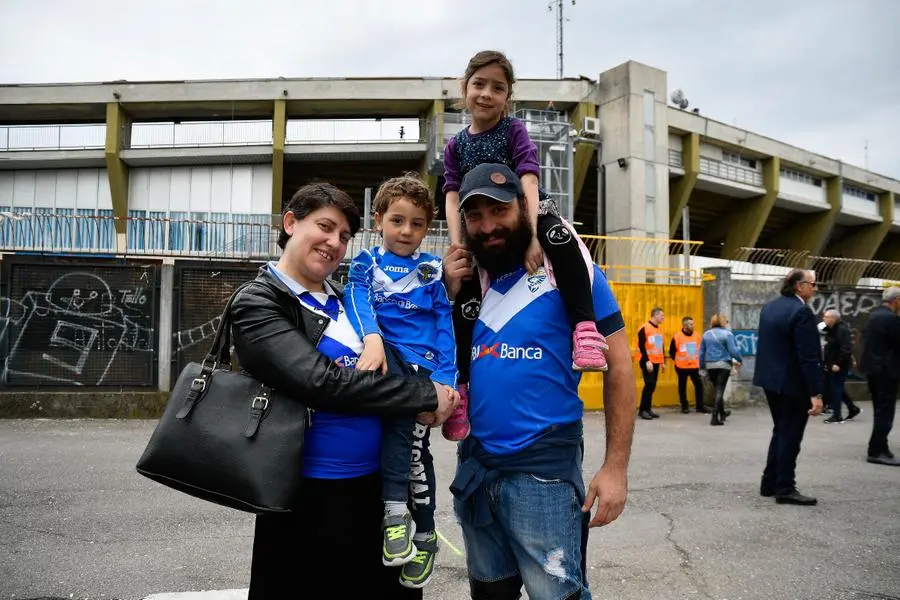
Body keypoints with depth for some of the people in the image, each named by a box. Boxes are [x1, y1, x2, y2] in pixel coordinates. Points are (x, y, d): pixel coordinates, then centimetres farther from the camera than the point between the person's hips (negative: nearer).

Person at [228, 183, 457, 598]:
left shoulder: (345, 300, 10)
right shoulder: (257, 304, -10)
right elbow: (322, 381, -23)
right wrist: (426, 395, -20)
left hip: (376, 483, 7)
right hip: (309, 494, -6)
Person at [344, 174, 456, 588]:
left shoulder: (433, 270, 13)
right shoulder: (366, 263, 12)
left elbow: (445, 328, 7)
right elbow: (358, 301, -8)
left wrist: (444, 379, -6)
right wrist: (372, 339, -29)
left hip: (421, 363, 0)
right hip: (382, 357, 0)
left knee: (413, 443, -15)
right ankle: (398, 513, -22)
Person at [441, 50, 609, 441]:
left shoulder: (514, 130, -2)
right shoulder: (455, 146, 7)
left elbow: (528, 181, -17)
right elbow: (453, 199, -2)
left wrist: (532, 236, -32)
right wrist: (458, 250, -18)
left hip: (529, 214, -3)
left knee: (560, 237, -38)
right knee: (464, 300, -10)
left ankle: (584, 325, -40)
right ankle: (462, 386, 1)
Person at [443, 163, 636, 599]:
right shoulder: (469, 280, 7)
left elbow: (619, 366, -9)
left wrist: (615, 467, -14)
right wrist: (451, 294, -4)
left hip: (543, 469, -5)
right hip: (475, 465, 6)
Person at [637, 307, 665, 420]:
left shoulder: (660, 328, 14)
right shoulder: (644, 328, -10)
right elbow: (641, 346, -14)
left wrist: (663, 362, 18)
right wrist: (647, 361, -19)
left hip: (656, 362, 7)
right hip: (647, 362, -7)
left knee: (652, 386, 7)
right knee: (649, 384, -12)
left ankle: (648, 409, 13)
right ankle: (643, 410, -5)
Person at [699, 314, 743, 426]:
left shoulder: (706, 334, 9)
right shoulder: (727, 334, -5)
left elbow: (702, 352, 9)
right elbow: (733, 351, -11)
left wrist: (702, 367, 14)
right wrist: (740, 360, 6)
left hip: (710, 365, 5)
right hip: (723, 365, -5)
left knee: (717, 389, 19)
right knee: (720, 390, -5)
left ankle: (722, 413, 35)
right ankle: (715, 417, -11)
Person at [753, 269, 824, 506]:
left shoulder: (769, 307, 9)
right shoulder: (801, 312, -18)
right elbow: (808, 357, -21)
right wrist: (815, 393, -20)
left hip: (771, 379, 9)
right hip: (792, 383, -9)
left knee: (781, 432, 18)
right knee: (790, 436, 1)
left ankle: (770, 483, 23)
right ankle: (785, 489, 9)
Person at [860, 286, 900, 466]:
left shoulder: (873, 315, 10)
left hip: (872, 367, 9)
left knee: (880, 411, 15)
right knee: (885, 412, -5)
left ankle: (879, 448, 20)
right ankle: (877, 451, -5)